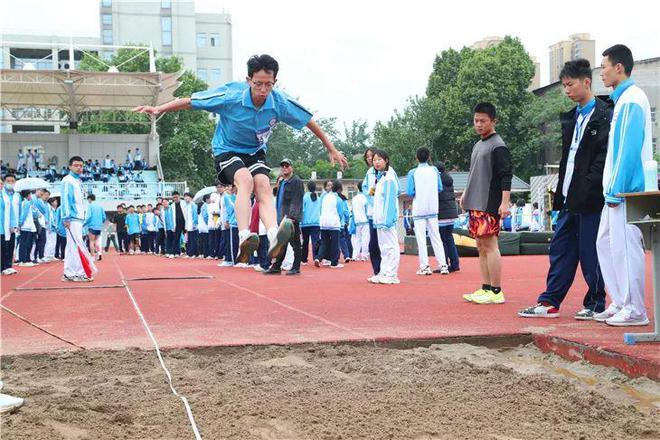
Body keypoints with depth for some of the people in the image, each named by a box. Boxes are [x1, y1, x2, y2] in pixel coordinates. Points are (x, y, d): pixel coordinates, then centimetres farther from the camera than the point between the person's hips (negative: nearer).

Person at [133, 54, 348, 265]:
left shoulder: (280, 102, -16)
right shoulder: (230, 95, -23)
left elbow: (309, 122, -1)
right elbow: (189, 101, -15)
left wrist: (332, 150, 5)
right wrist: (159, 109, -25)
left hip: (256, 152, 3)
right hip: (227, 150, -3)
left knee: (263, 186, -26)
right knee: (245, 179, -33)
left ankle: (274, 238, -48)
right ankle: (244, 237, -47)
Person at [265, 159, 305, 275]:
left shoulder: (296, 182, -8)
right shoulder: (281, 183, 20)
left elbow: (296, 201, -16)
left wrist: (291, 216, -24)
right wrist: (278, 216, 17)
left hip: (292, 219, -9)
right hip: (282, 219, 9)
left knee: (295, 244, -1)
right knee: (281, 244, 11)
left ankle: (296, 268, 4)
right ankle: (276, 267, 16)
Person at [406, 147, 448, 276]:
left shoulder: (413, 173, -8)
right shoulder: (434, 170, 0)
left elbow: (409, 192, -12)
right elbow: (440, 188, 3)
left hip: (419, 209, -3)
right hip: (433, 208, 3)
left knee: (421, 238, 2)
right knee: (436, 237, 8)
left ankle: (425, 266, -1)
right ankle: (443, 265, 4)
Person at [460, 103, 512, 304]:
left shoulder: (498, 146, -8)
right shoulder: (477, 145, 18)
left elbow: (506, 176, -14)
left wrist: (505, 203, -20)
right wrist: (466, 193, 22)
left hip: (489, 204, -9)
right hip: (475, 204, 9)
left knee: (490, 245, -9)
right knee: (481, 247, 10)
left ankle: (496, 292, -7)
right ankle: (485, 288, 14)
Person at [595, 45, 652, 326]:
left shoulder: (631, 100, -12)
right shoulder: (621, 99, 19)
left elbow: (630, 149, -18)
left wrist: (616, 190, -19)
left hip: (627, 188, -10)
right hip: (617, 189, 10)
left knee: (626, 246, -7)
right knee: (605, 243, 13)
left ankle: (634, 311, -2)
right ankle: (620, 303, 19)